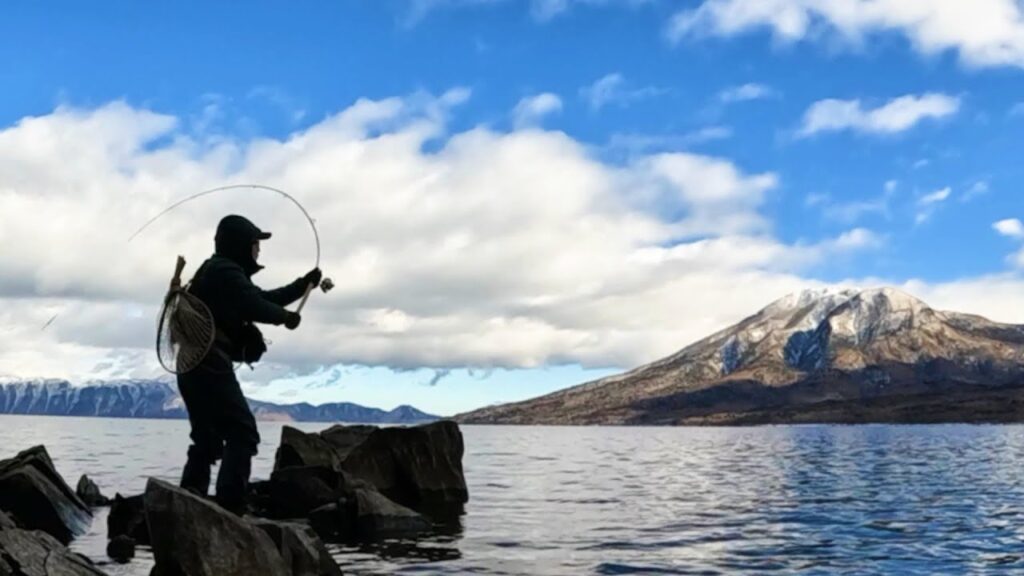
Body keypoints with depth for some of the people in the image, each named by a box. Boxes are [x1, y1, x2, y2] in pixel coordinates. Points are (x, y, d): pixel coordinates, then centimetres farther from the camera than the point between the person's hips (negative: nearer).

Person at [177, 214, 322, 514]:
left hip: (195, 366, 11)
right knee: (243, 434, -12)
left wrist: (304, 284, 27)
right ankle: (228, 509, -18)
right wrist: (287, 317, -1)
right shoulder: (226, 272, -10)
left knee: (207, 440, 14)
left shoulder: (220, 273, 25)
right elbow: (256, 308, -19)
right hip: (210, 365, -11)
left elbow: (262, 298, 29)